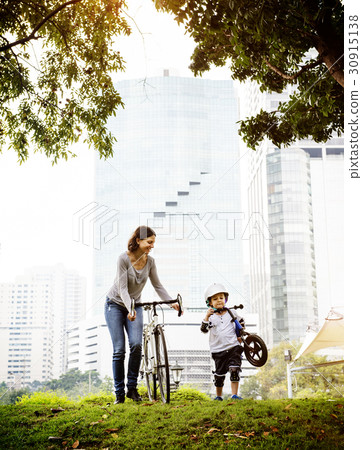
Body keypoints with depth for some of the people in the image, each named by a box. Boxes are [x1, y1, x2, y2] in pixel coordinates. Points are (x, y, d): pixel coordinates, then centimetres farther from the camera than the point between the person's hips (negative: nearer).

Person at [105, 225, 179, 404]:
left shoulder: (150, 261, -6)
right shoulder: (124, 258, -20)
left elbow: (158, 286, -2)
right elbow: (122, 288, -24)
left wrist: (172, 302, -17)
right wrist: (129, 309, -38)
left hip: (135, 305, 3)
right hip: (116, 304, -3)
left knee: (136, 344, -17)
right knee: (119, 349, -7)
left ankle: (132, 387, -2)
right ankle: (119, 393, 3)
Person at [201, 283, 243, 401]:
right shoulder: (211, 316, 1)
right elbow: (204, 329, -14)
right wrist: (207, 316, -26)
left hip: (233, 347, 1)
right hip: (218, 350, 0)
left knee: (234, 371, -11)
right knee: (219, 374, 6)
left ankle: (234, 394, -5)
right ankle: (218, 396, 23)